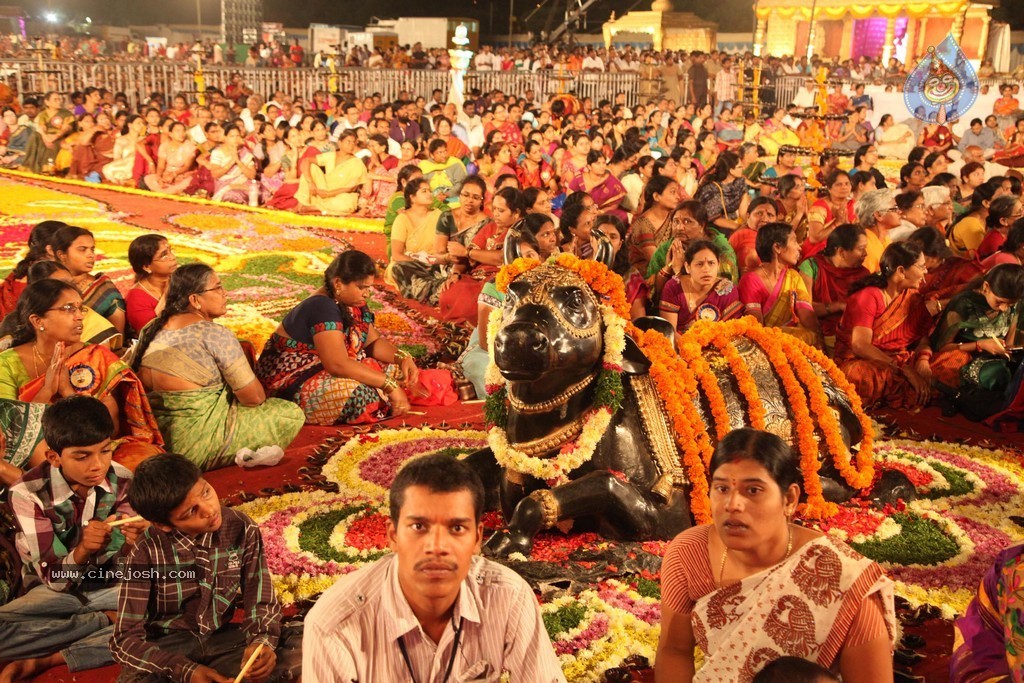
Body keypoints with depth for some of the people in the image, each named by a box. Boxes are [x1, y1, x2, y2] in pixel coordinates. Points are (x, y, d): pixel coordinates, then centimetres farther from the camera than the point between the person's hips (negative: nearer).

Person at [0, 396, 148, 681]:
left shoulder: (123, 481, -11)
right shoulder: (28, 494, -18)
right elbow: (54, 580, -18)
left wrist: (132, 544, -32)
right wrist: (82, 551, -39)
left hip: (113, 586, 2)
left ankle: (44, 660, -21)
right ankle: (107, 620, -12)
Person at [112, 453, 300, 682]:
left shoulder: (242, 529, -9)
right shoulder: (147, 551, -17)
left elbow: (260, 602, -5)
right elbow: (126, 639, -17)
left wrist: (262, 642, -28)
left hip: (222, 639, 3)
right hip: (165, 647, -3)